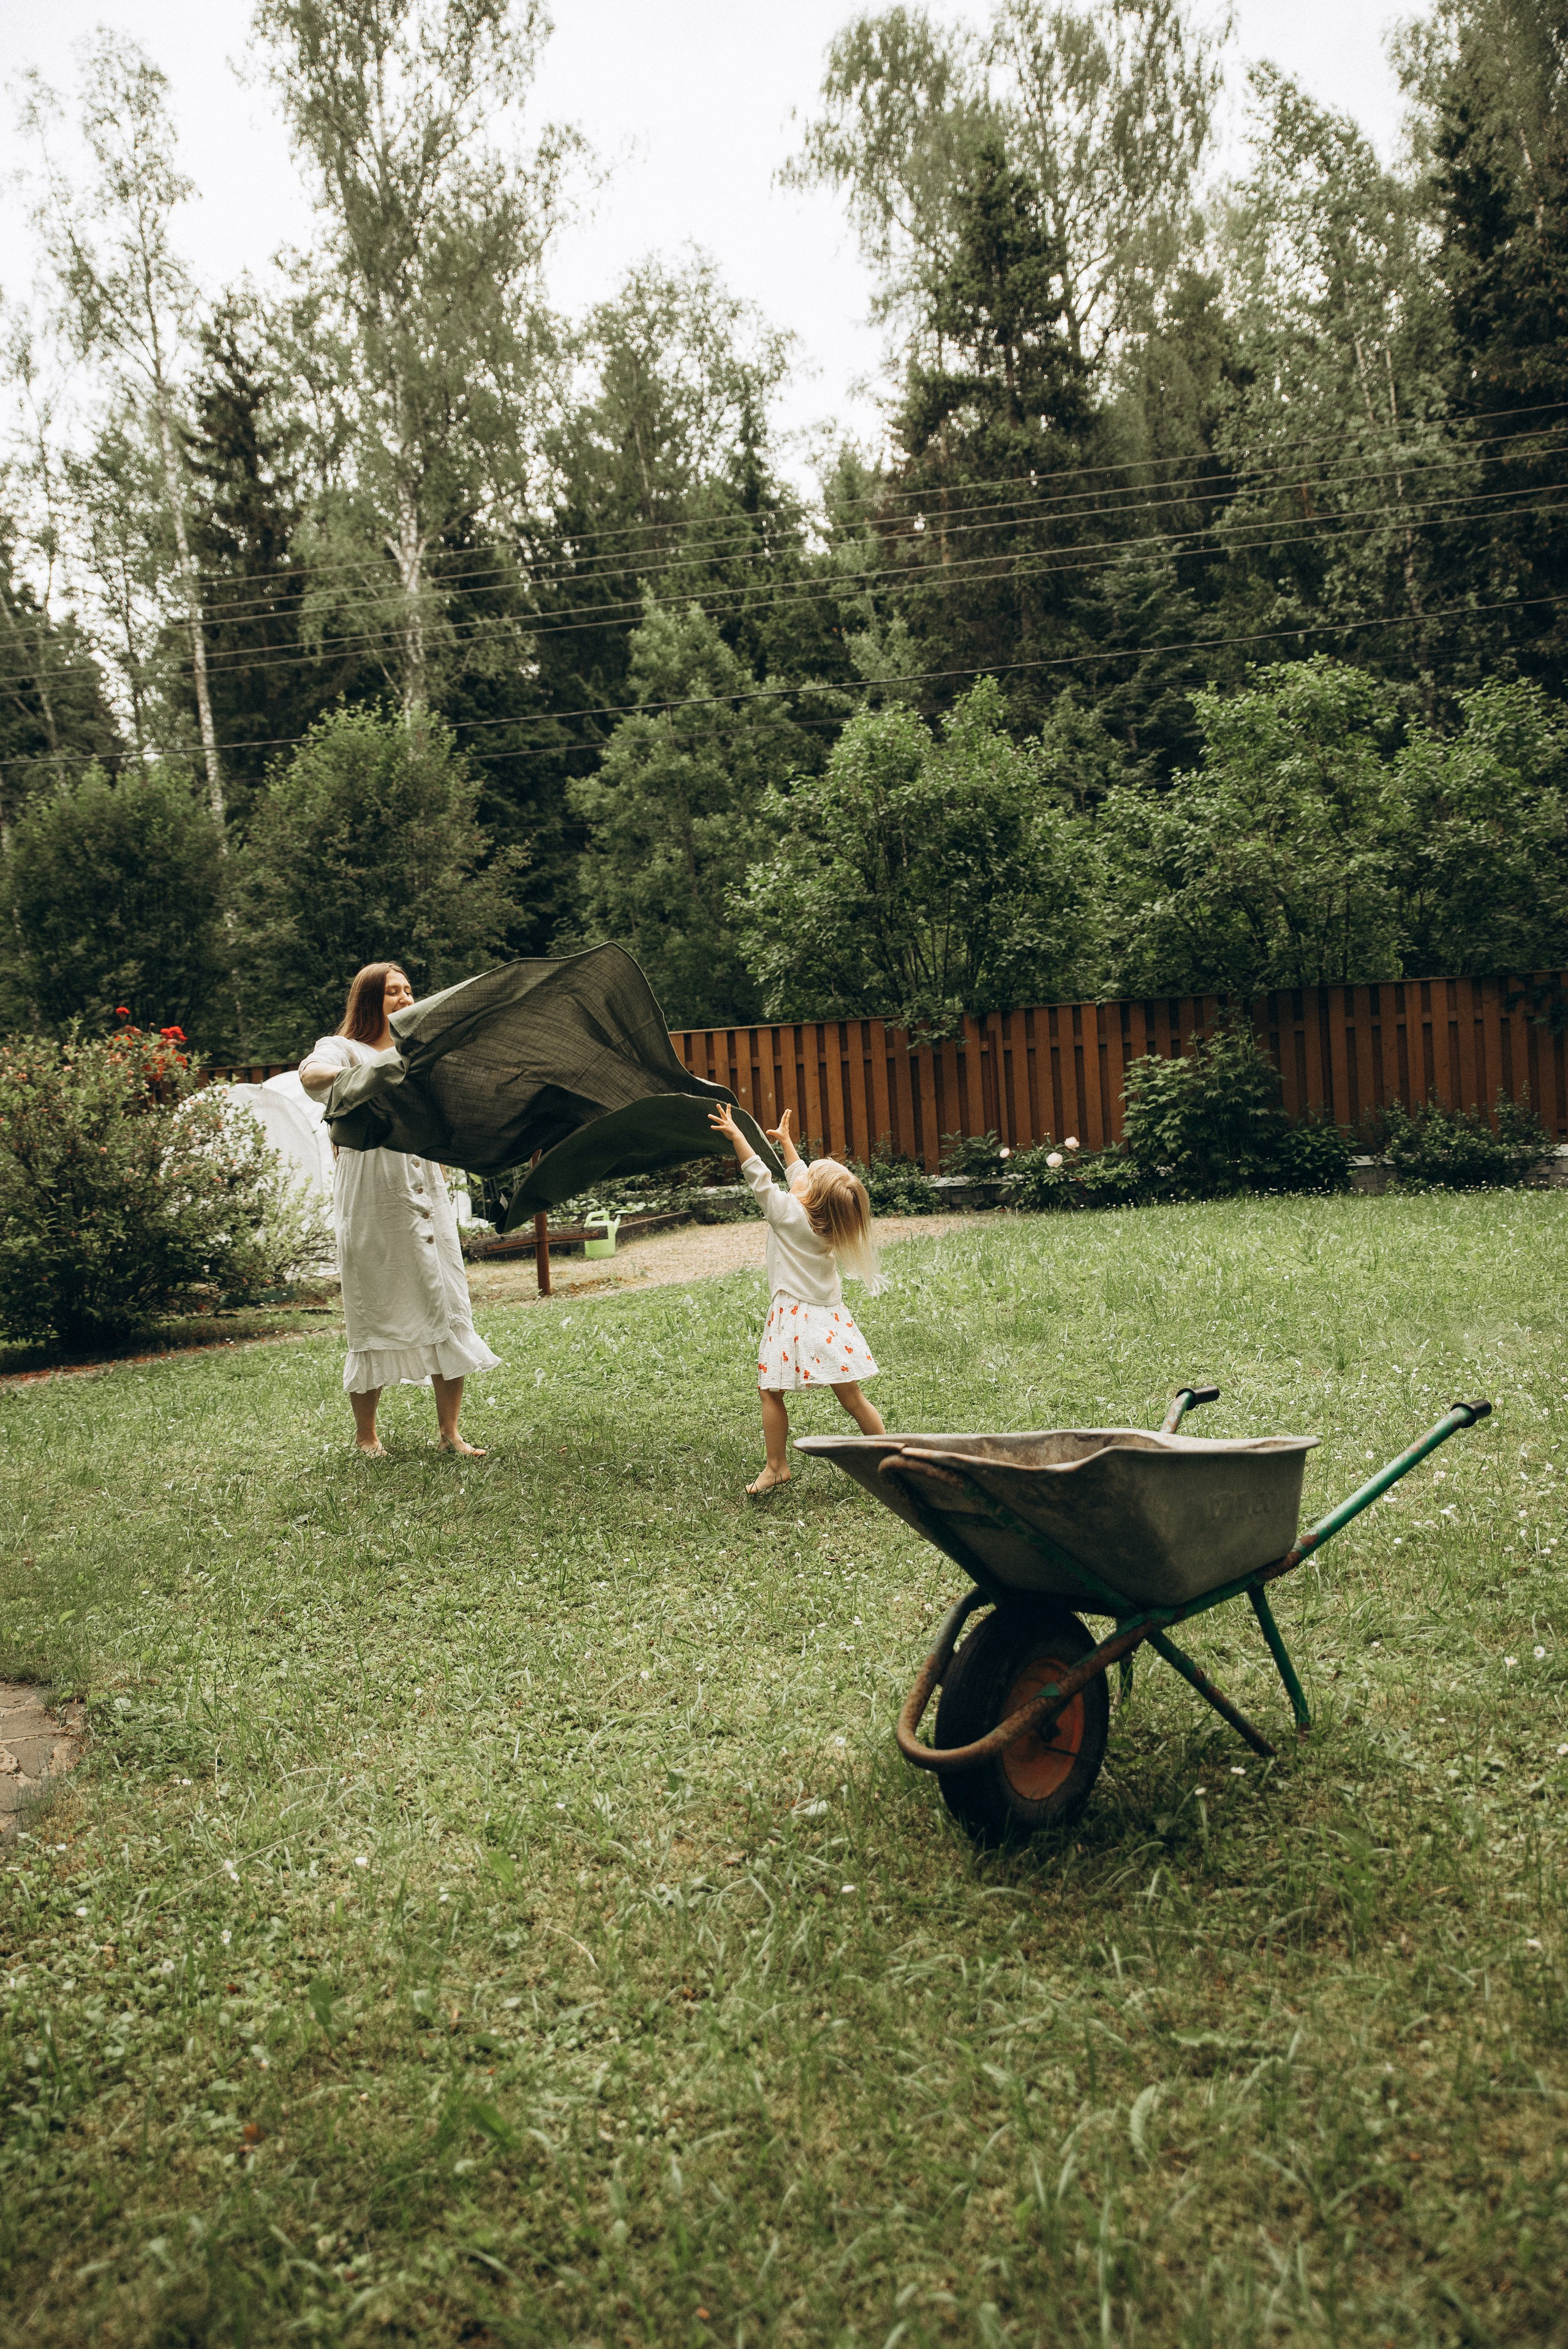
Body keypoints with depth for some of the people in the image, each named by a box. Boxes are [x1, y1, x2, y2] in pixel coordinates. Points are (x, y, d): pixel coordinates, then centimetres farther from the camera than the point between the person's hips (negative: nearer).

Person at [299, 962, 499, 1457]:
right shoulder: (344, 1049, 4)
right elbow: (310, 1073, -18)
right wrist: (359, 1076, -36)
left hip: (427, 1194, 5)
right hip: (371, 1202, -5)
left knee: (449, 1307, 0)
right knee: (374, 1313, 0)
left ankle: (448, 1432, 8)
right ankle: (365, 1434, 15)